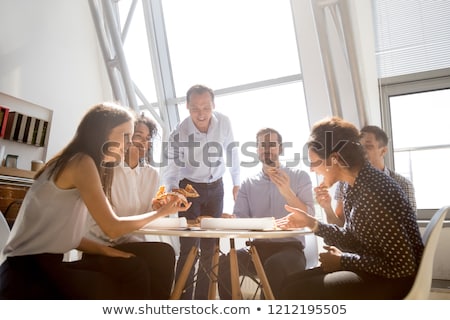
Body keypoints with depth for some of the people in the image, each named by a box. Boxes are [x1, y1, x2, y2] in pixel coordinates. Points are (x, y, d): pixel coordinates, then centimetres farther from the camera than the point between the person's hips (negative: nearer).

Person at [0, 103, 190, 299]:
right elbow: (112, 228, -16)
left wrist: (105, 250, -6)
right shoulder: (81, 162, -15)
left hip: (42, 264, 8)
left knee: (136, 269, -4)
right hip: (28, 274, -7)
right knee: (134, 273, -9)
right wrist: (161, 211, -5)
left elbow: (67, 234, 8)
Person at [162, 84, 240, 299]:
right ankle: (183, 299, 7)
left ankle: (202, 298, 22)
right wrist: (172, 192, -40)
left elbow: (232, 152, 0)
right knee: (189, 246, -8)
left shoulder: (224, 122, -14)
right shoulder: (179, 134, -21)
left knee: (210, 246, 7)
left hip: (216, 187, 3)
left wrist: (236, 182, 7)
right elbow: (171, 170, -19)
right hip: (190, 188, -3)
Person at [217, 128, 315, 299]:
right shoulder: (248, 183, 11)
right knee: (224, 262, -26)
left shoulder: (299, 176, 4)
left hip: (290, 247, -2)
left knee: (274, 266, -36)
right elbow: (239, 218, 1)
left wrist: (287, 192, -20)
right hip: (258, 248, 3)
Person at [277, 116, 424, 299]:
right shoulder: (354, 187, 1)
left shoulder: (375, 192, -27)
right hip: (372, 270, 9)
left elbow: (403, 266, -25)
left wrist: (343, 260, -17)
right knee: (291, 283, 3)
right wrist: (311, 223, 1)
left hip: (395, 279, -8)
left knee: (295, 292, -15)